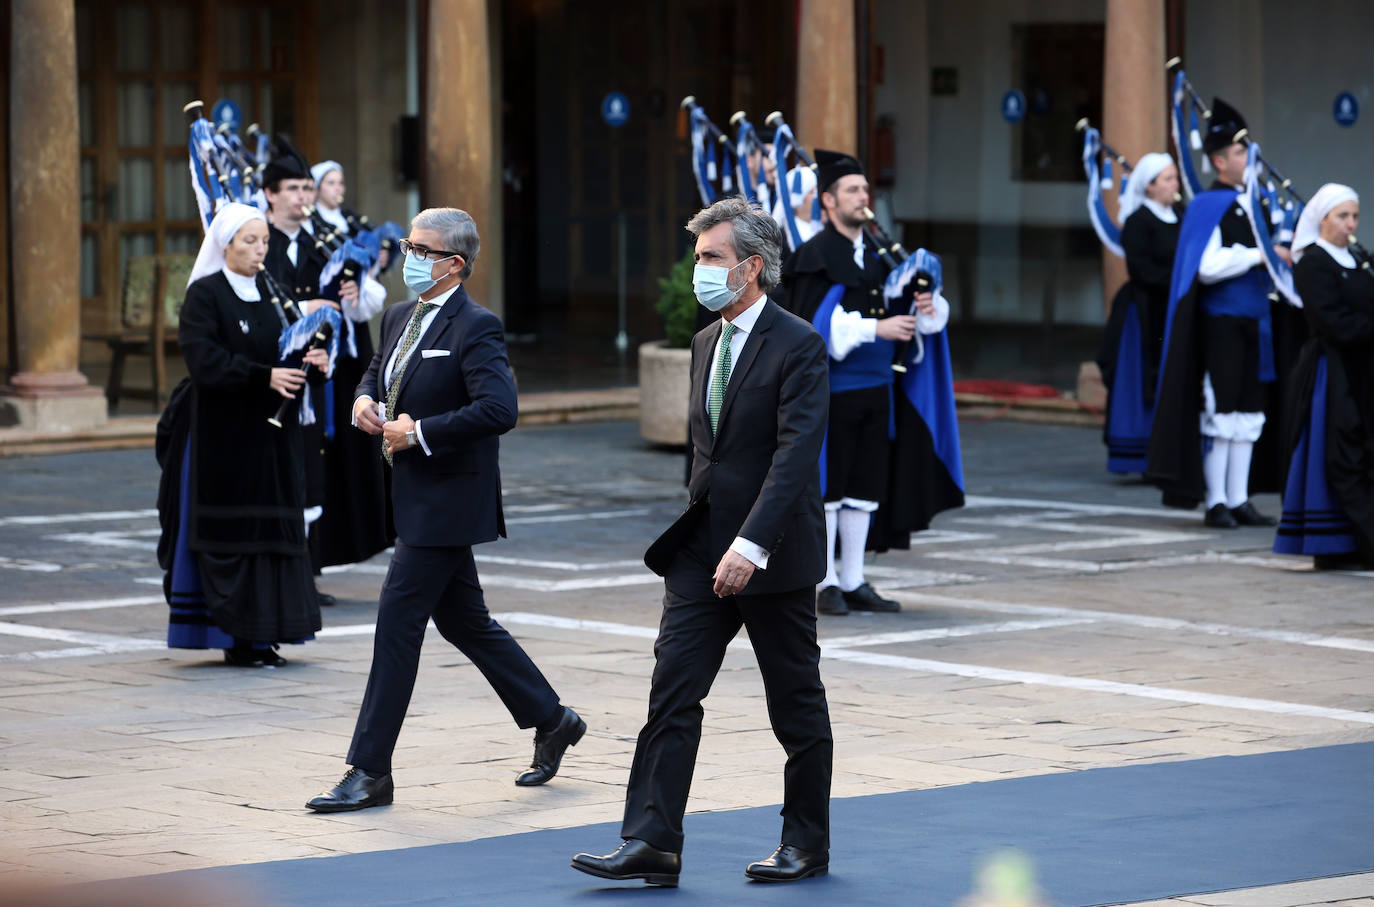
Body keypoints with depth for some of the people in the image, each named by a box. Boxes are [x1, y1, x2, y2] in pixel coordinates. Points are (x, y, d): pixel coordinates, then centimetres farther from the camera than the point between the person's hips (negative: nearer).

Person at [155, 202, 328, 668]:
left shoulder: (267, 293, 13)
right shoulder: (204, 294, -7)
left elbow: (283, 351, 12)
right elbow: (205, 363, -18)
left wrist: (311, 361, -10)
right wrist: (265, 376, -27)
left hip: (268, 435, 6)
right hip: (222, 434, -6)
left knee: (268, 532, 4)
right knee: (228, 533, -5)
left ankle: (260, 637, 8)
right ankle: (237, 639, -2)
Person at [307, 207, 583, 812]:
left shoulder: (476, 328, -16)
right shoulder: (399, 318, 12)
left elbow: (498, 410, -27)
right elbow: (377, 372, 28)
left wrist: (420, 432, -23)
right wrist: (364, 401, 5)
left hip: (447, 502, -9)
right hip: (416, 500, 9)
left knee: (397, 623, -8)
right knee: (463, 622, 16)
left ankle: (370, 772, -4)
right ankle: (551, 721, 30)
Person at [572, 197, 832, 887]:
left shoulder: (797, 346, -12)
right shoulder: (705, 344, 13)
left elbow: (795, 453, -21)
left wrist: (753, 544, -29)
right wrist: (690, 528, 16)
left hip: (771, 558, -7)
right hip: (701, 548, 7)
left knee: (797, 707, 6)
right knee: (672, 689, -4)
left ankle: (807, 844, 18)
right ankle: (652, 844, -7)